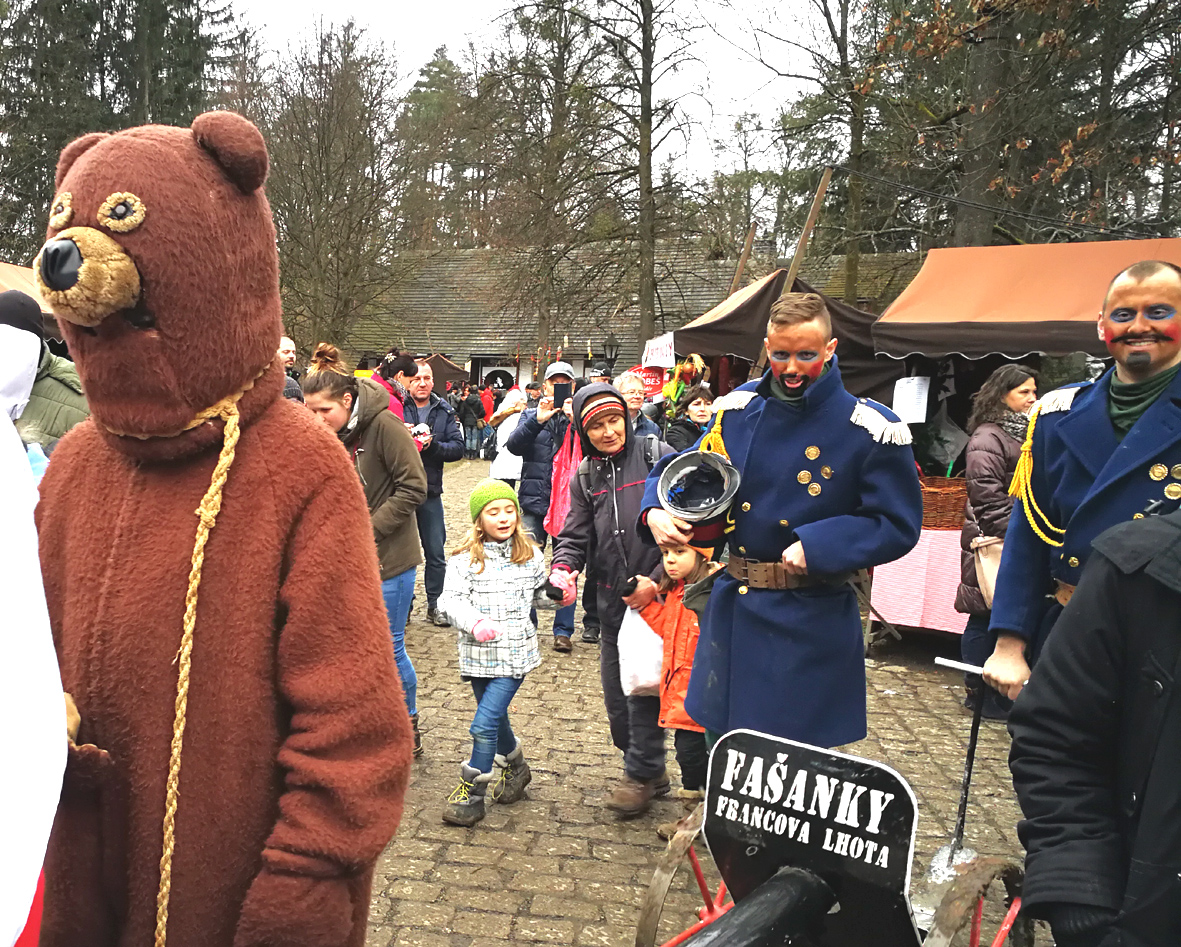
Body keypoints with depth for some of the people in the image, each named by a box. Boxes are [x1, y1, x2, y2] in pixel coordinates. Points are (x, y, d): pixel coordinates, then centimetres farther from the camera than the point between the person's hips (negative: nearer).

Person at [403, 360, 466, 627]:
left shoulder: (445, 411, 5)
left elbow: (458, 448, -2)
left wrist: (433, 445, -17)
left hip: (431, 492, 2)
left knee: (436, 553, 8)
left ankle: (434, 605, 21)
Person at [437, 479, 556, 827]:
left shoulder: (530, 555, 3)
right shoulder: (464, 559, -4)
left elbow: (540, 596, 15)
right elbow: (452, 599, -12)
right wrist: (475, 623, -29)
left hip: (515, 654, -1)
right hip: (478, 654, 2)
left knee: (484, 725, -9)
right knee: (496, 720, 19)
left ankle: (471, 794, 6)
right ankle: (514, 767, 46)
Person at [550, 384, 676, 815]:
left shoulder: (656, 455, -6)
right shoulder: (584, 476, 11)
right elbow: (576, 534, 11)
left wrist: (659, 579, -14)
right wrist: (564, 567, -11)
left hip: (658, 593, -6)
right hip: (612, 598, 6)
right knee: (616, 691, 12)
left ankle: (642, 774, 14)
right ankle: (650, 769, 31)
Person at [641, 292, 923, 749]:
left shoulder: (872, 431, -12)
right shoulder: (737, 409, 2)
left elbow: (898, 527, -11)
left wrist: (818, 547, -22)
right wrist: (657, 513, -6)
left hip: (810, 627, -4)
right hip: (732, 610, 5)